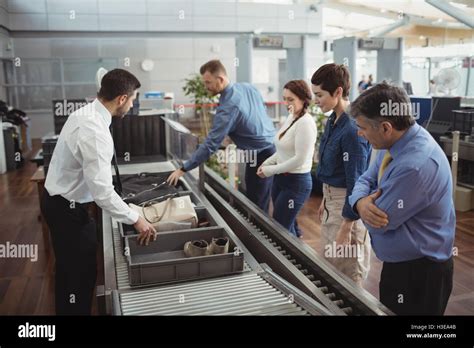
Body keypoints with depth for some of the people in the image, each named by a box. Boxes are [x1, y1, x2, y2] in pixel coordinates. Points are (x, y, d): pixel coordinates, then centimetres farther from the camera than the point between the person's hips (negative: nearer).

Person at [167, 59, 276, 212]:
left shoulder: (228, 107, -24)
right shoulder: (249, 87, 2)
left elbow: (210, 144, -25)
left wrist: (183, 169, -20)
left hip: (260, 156, -9)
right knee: (259, 201, 17)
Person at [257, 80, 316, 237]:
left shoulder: (305, 122, -19)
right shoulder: (291, 117, 8)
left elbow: (299, 159, -23)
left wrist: (271, 170, -15)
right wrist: (267, 163, 5)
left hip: (296, 182, -9)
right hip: (281, 179, 9)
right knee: (287, 227, 18)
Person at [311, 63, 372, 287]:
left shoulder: (352, 129, -24)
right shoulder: (333, 121, 5)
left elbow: (356, 181, -23)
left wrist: (346, 229, -20)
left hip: (348, 204, -10)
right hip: (332, 199, 10)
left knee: (348, 276, 4)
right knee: (328, 264, 22)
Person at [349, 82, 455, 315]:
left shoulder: (415, 165, -33)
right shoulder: (394, 142, -3)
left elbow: (379, 222, -26)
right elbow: (365, 180, 3)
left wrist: (368, 202, -5)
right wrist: (361, 203, -20)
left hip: (419, 273, -9)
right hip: (399, 262, 9)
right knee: (386, 311, 25)